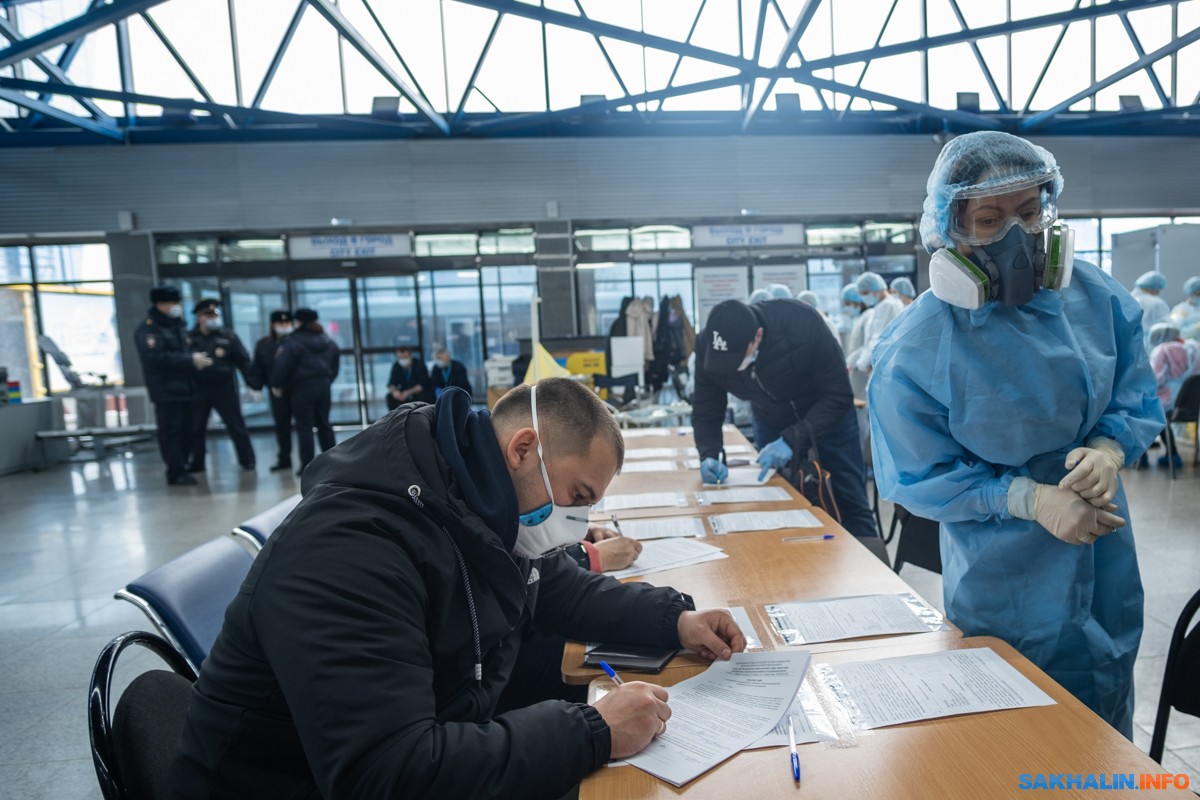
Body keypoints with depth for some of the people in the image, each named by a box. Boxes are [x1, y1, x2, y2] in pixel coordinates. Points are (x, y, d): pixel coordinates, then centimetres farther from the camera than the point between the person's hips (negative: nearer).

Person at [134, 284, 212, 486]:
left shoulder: (178, 326, 20)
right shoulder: (148, 329, -7)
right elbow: (157, 357, -20)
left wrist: (198, 360, -1)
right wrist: (191, 360, -19)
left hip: (185, 388, 7)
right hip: (166, 391, -7)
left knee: (186, 431, 7)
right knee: (170, 432, -6)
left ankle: (181, 468, 15)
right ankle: (176, 472, -3)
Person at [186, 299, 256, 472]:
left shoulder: (228, 336, -1)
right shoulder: (190, 337, 1)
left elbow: (243, 360, -2)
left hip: (224, 387, -2)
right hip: (198, 388, 2)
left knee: (236, 426, 2)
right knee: (196, 427, 10)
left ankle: (247, 460, 11)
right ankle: (196, 463, 23)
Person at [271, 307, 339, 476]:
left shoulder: (293, 341, -9)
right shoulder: (328, 341, 13)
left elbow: (282, 365, -14)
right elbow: (335, 366, 19)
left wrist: (276, 385, -3)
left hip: (302, 388, -6)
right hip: (323, 386, 6)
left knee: (304, 427, -2)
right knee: (324, 424, 13)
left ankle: (307, 465, -2)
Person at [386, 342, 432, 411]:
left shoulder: (419, 364, -16)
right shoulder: (396, 365, -6)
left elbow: (422, 385, -22)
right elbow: (391, 384, -7)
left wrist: (408, 392, -37)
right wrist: (394, 391, -31)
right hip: (405, 394, 4)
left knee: (422, 397, -34)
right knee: (390, 396, -18)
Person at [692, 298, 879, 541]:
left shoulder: (803, 325, -36)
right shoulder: (709, 347, -26)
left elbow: (839, 397, -28)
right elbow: (705, 412, -14)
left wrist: (792, 440, -38)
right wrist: (710, 455, -32)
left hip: (828, 412, -2)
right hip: (771, 421, 3)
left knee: (851, 504, 3)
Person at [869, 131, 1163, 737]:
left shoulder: (1097, 299, -7)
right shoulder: (916, 348, -22)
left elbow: (1138, 400, 3)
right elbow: (916, 477, -17)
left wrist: (1109, 450, -18)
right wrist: (1031, 499, -24)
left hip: (1107, 567, 5)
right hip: (1003, 590, -5)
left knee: (1109, 723, 26)